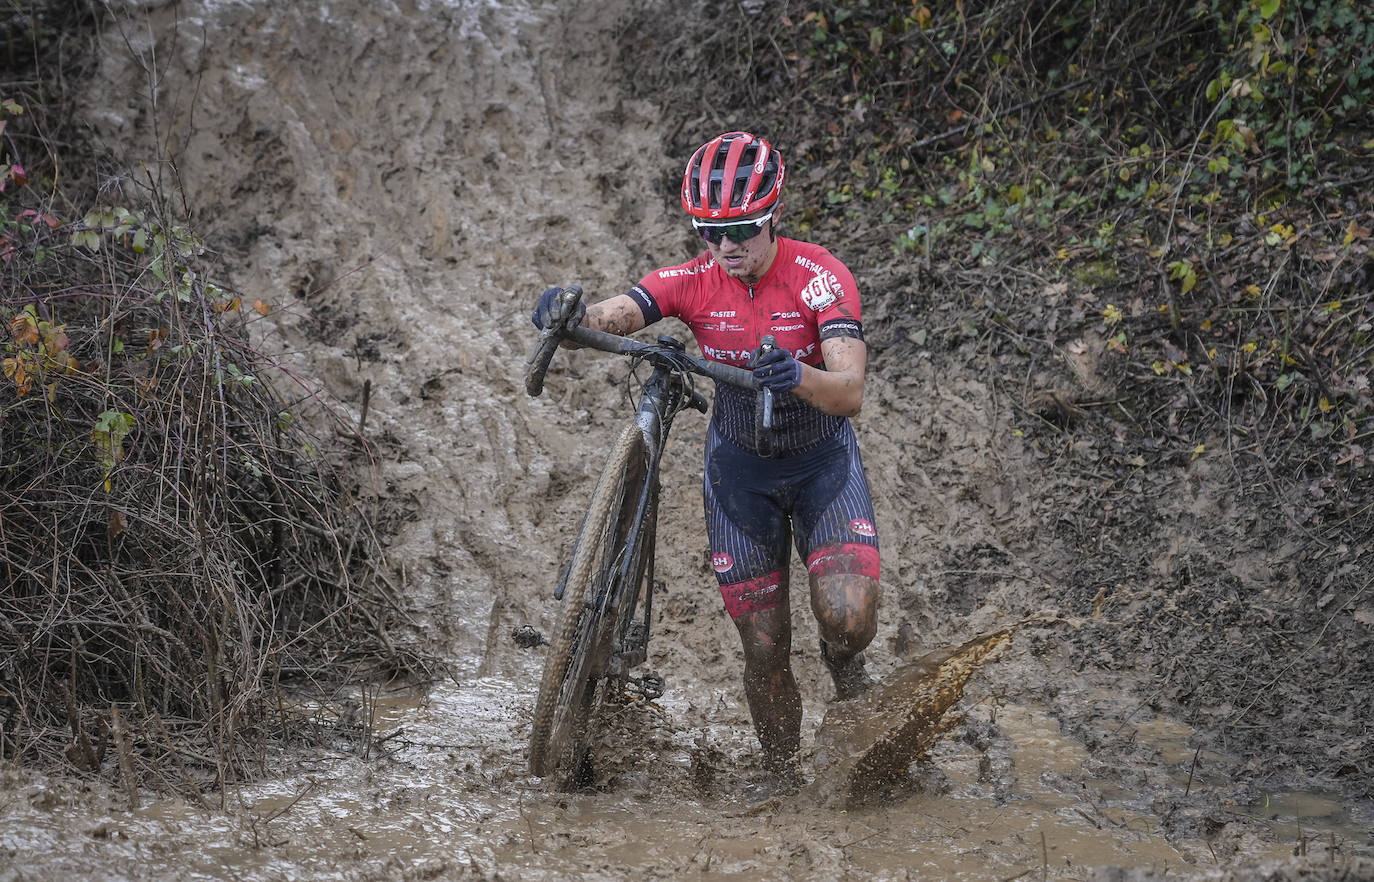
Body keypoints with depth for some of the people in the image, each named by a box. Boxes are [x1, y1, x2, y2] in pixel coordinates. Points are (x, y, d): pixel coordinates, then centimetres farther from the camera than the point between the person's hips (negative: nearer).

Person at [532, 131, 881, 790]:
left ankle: (843, 665, 12)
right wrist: (572, 314, -52)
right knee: (765, 650, -1)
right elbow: (614, 315, -29)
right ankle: (785, 784, 19)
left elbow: (849, 393, -32)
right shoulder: (694, 281, -14)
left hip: (821, 457, -2)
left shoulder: (820, 277, -22)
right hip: (739, 463, 2)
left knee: (848, 618, -23)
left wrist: (798, 377, -53)